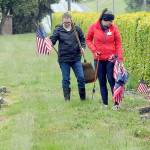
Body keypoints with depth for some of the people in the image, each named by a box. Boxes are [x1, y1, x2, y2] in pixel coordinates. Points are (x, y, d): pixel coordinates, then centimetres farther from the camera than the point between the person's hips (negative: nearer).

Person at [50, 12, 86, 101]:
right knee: (66, 79, 5)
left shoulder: (77, 29, 3)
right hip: (64, 59, -1)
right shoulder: (58, 30, -2)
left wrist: (82, 47, -3)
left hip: (76, 58, 2)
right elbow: (53, 40, -9)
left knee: (81, 77, 1)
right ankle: (67, 98, 15)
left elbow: (83, 39, 14)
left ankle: (83, 97, 18)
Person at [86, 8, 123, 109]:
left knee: (111, 80, -7)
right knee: (102, 82, 7)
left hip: (111, 59, -2)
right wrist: (94, 50, -7)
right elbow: (88, 40, 8)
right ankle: (105, 104, 14)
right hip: (99, 59, 2)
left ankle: (117, 102, 0)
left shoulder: (114, 28, -6)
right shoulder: (93, 27, -5)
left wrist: (120, 57, -9)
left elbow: (118, 43, 0)